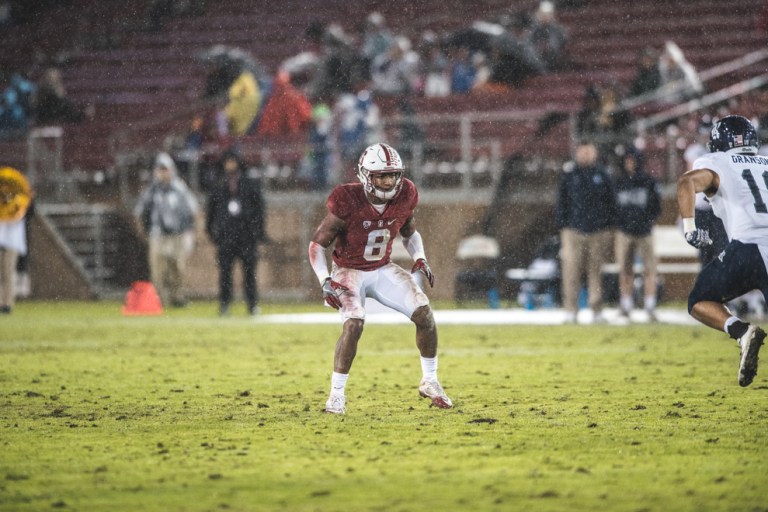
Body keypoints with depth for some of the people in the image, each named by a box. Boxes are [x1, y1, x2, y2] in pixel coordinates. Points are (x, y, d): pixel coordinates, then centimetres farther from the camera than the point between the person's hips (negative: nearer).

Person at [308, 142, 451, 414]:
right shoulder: (348, 202, -26)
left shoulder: (404, 197, -11)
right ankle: (336, 395, -13)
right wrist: (326, 282, -27)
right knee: (354, 323, -27)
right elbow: (317, 244, -16)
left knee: (424, 313, -11)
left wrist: (420, 259, -7)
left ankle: (430, 382, 9)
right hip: (349, 270, -5)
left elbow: (410, 233, 11)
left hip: (383, 269, 5)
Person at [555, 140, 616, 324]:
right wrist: (562, 226, 3)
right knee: (571, 272, -7)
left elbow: (611, 203, 11)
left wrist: (608, 227, 7)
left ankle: (597, 311, 10)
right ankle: (570, 311, -3)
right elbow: (562, 203, 8)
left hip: (597, 232, 1)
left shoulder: (602, 175, 7)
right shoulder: (569, 175, 5)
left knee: (595, 272, 4)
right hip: (573, 231, -1)